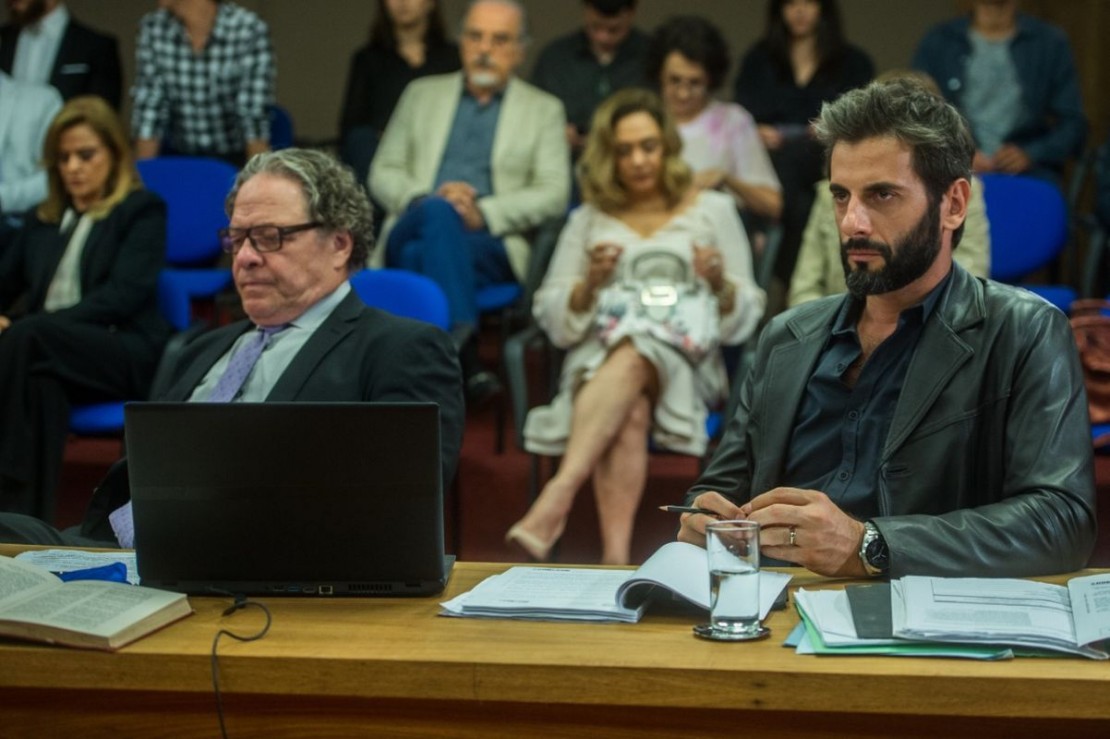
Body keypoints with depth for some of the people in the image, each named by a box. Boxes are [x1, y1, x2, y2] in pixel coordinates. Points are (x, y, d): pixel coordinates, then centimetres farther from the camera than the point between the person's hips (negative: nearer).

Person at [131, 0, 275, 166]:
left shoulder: (250, 30, -16)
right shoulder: (153, 27, -6)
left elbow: (254, 115, -19)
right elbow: (148, 105, -7)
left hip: (232, 160, -3)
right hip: (175, 158, 3)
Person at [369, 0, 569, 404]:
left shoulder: (543, 110, 16)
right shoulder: (422, 94, 21)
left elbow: (553, 195, 3)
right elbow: (382, 173, 15)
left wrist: (484, 213, -13)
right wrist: (426, 200, -8)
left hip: (492, 244, -1)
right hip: (412, 231, 2)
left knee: (424, 253, -35)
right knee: (438, 213, -36)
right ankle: (466, 361, -45)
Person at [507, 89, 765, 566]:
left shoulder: (712, 210, 16)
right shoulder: (588, 220, 19)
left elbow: (744, 321, 9)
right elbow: (554, 321, 12)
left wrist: (720, 285, -12)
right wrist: (589, 284, -7)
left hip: (684, 360, -1)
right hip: (598, 359, 1)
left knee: (633, 358, -39)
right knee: (629, 412, -37)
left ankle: (557, 497, -53)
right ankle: (616, 555, -51)